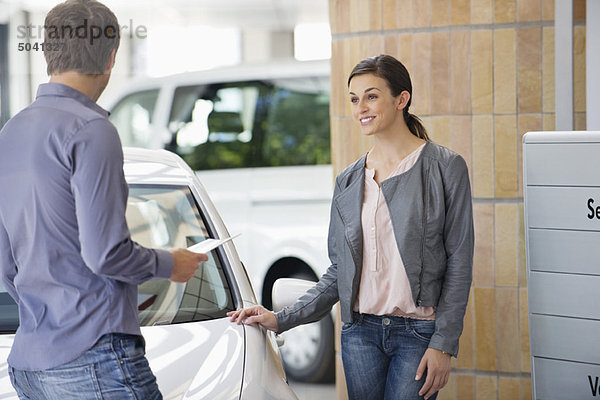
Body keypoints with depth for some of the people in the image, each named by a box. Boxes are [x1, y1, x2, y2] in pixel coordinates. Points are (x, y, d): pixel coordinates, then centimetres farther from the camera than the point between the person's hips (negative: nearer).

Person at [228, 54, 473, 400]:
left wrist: (443, 344, -10)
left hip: (420, 332, -4)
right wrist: (282, 320, 5)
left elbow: (459, 262, -4)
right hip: (361, 332, 4)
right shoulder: (349, 181, 10)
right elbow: (339, 271, 13)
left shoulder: (445, 167, -3)